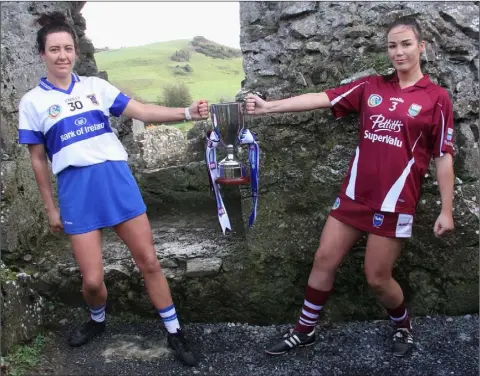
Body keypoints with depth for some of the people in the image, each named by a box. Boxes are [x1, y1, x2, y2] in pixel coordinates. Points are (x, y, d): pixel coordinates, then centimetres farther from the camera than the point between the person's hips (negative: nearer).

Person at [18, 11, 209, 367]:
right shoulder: (32, 102, 4)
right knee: (92, 279, 0)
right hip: (76, 192, -1)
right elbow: (38, 159, 8)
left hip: (118, 181, 1)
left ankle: (175, 332, 19)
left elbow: (142, 111, 2)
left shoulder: (95, 86, 8)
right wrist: (51, 208, 9)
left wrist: (186, 112, -12)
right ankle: (98, 320, 36)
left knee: (149, 262, 3)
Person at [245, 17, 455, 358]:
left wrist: (446, 210, -4)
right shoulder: (371, 86, 4)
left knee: (377, 278, 5)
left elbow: (443, 157, -2)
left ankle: (404, 326, 37)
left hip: (395, 202, -4)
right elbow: (322, 98, -6)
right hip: (354, 194, 4)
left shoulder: (437, 97, -4)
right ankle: (305, 330, 27)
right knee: (324, 260, 8)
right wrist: (270, 106, -16)